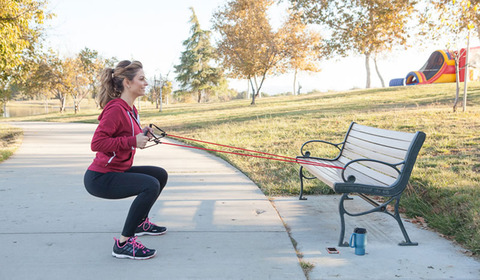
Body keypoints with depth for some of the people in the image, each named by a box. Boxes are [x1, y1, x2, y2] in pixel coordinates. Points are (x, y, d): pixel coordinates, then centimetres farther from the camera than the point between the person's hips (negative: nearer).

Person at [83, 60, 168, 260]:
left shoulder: (130, 109, 10)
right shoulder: (116, 109, -21)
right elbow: (97, 143, -27)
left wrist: (141, 135, 2)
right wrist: (133, 141, -26)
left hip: (117, 171, 10)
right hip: (100, 178, -10)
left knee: (160, 175, 16)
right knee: (151, 185, -28)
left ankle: (140, 222, 31)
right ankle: (124, 244, -18)